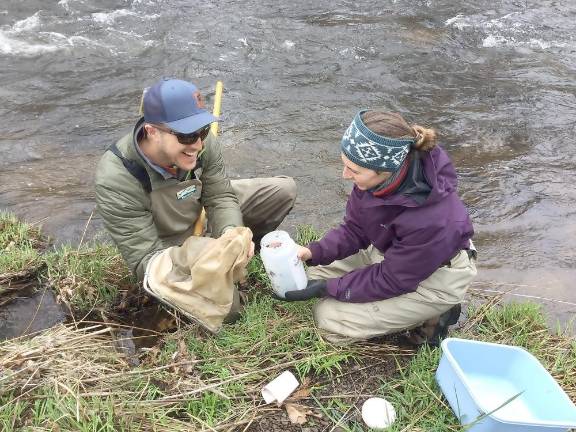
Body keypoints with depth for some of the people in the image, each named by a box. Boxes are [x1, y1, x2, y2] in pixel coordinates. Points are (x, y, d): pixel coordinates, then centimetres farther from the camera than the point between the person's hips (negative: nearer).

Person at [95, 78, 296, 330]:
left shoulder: (200, 142, -25)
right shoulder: (116, 180, -35)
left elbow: (220, 197, -12)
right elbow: (144, 259, -29)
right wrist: (183, 258, -50)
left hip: (203, 215, 4)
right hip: (167, 249, -4)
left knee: (283, 189, -5)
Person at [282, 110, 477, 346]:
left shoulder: (428, 219, -40)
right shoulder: (377, 173, -21)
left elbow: (391, 280, -24)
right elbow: (354, 229, -5)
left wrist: (328, 288, -19)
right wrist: (313, 252, -20)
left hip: (434, 279, -7)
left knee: (329, 320, -8)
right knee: (318, 272, 8)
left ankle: (428, 317, 3)